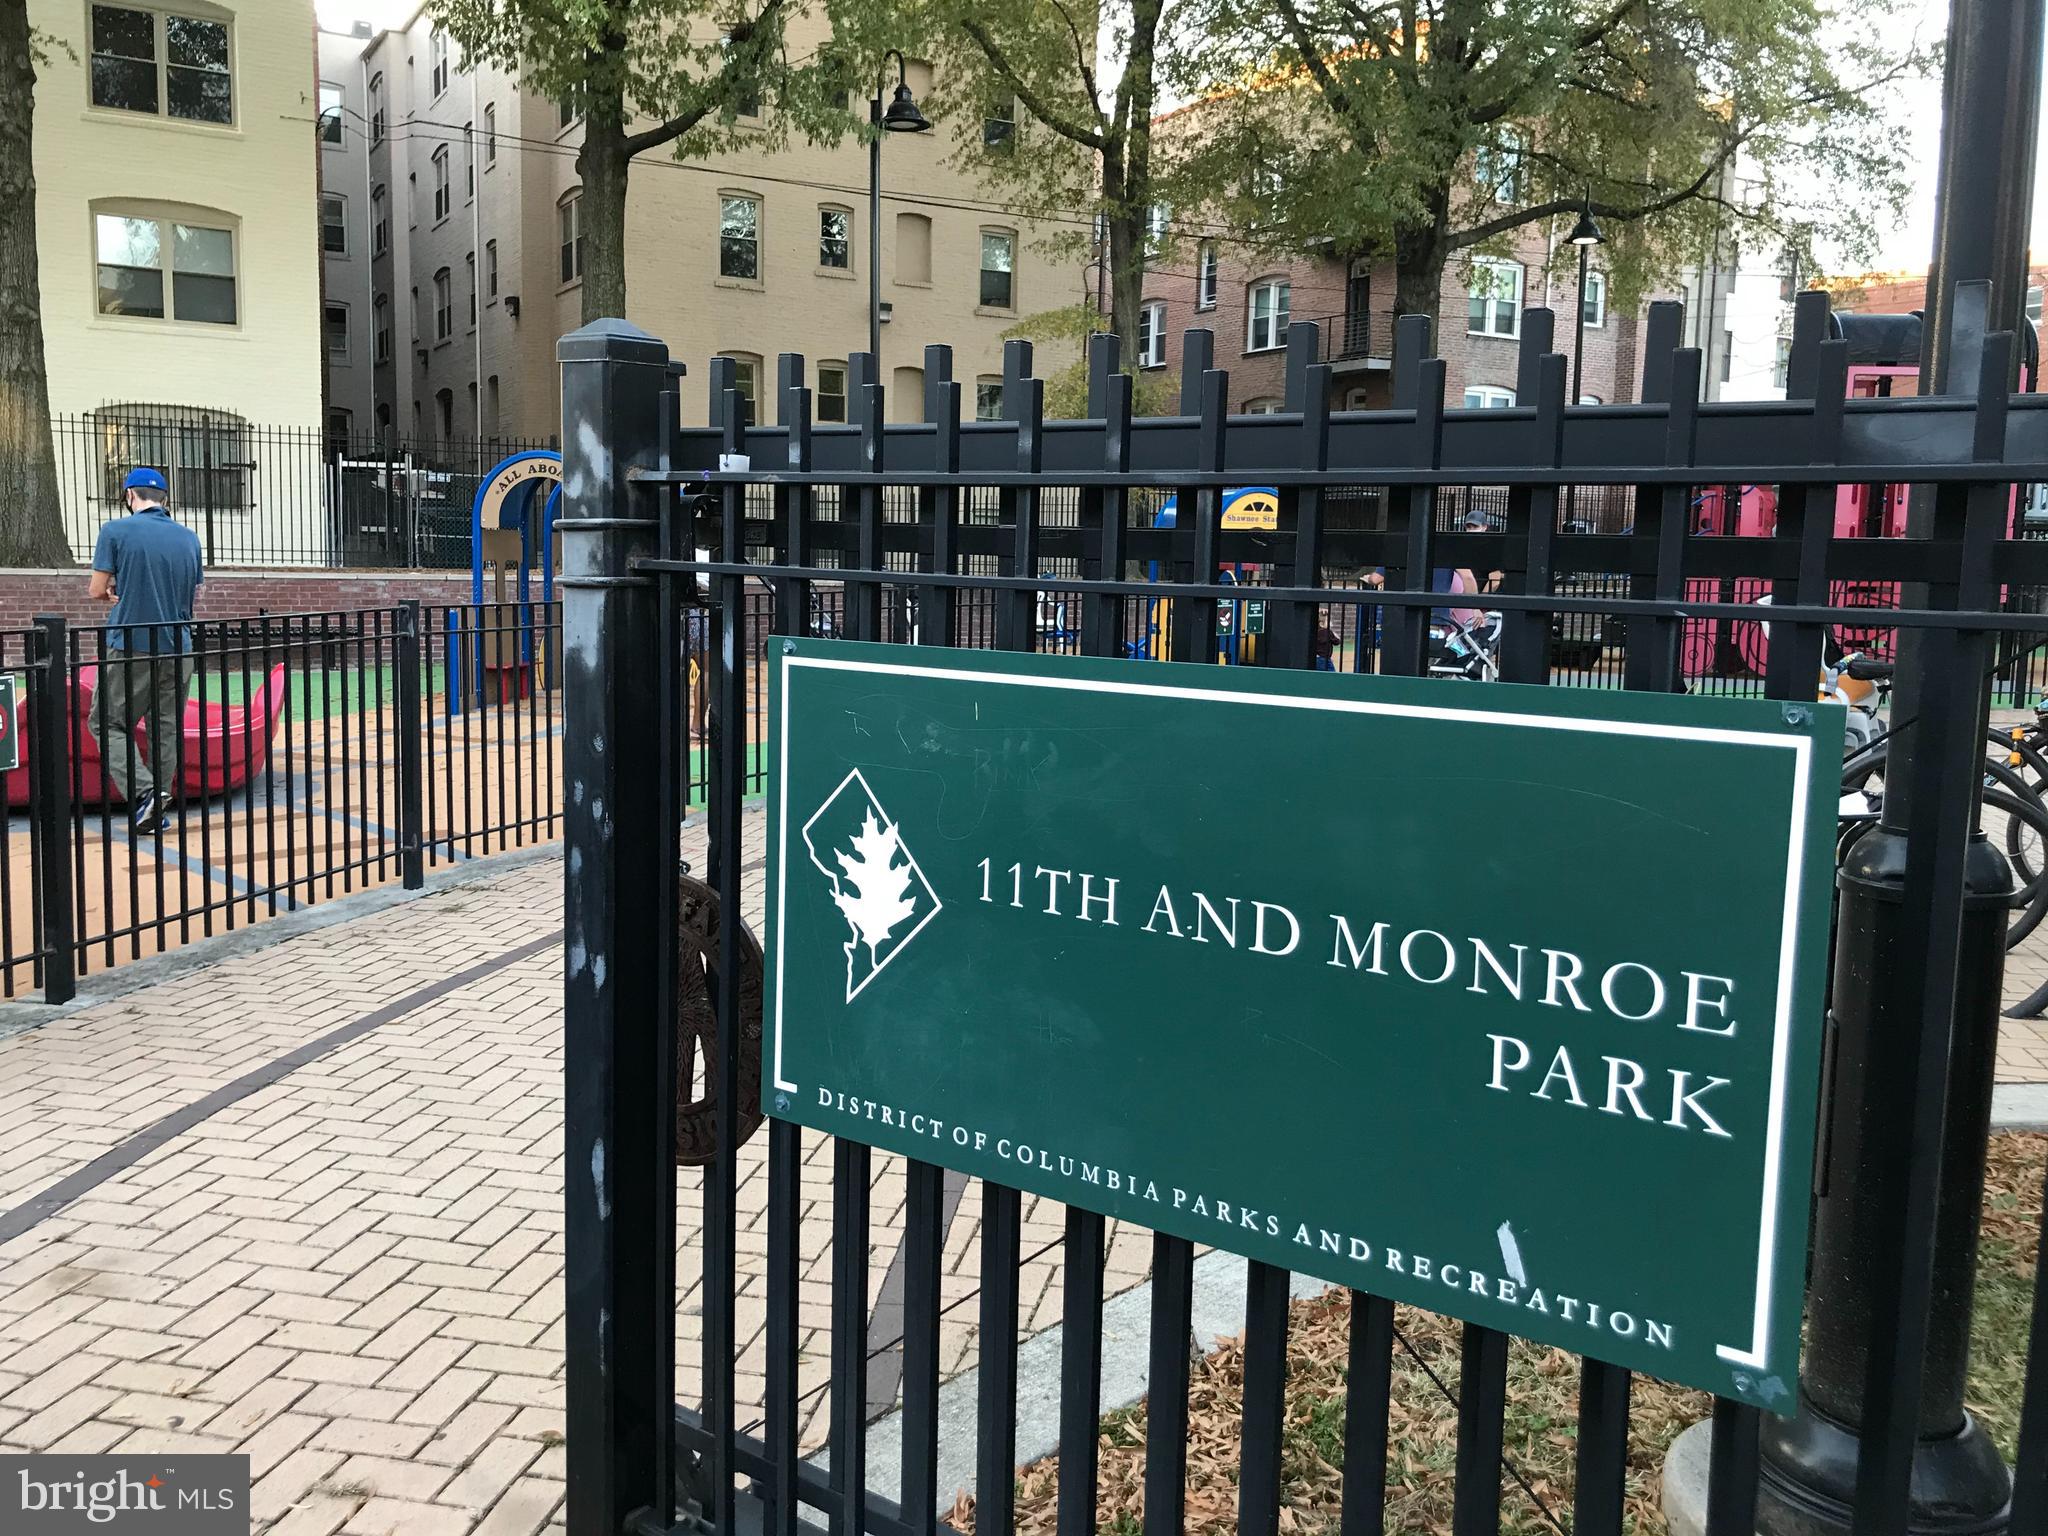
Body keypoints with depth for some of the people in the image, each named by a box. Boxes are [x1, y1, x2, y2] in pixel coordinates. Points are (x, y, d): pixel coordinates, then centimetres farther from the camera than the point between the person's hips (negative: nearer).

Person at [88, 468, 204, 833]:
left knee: (106, 723, 7)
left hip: (130, 648, -4)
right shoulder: (189, 538, 7)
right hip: (178, 649, 4)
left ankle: (143, 792, -10)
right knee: (166, 729, 10)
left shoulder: (117, 530, -5)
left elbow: (98, 590, -2)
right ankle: (159, 807, 12)